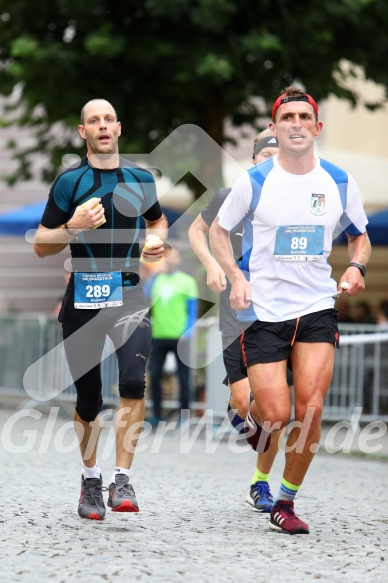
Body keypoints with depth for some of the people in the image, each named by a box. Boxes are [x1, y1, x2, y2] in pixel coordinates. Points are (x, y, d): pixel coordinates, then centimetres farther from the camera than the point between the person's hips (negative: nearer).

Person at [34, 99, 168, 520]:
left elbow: (158, 220, 27)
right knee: (88, 398, 5)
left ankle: (121, 481, -16)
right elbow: (41, 245, 2)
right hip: (82, 297, -1)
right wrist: (73, 227, -17)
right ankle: (90, 478, 27)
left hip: (129, 296, 1)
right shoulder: (69, 181, 1)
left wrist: (157, 240, 5)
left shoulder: (141, 178, 8)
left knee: (133, 381, -21)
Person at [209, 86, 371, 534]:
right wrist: (235, 277, -9)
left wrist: (356, 266, -4)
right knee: (276, 414, -9)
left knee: (310, 410, -10)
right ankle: (252, 418, 30)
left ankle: (285, 502, 8)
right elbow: (218, 230, 7)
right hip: (263, 311, -2)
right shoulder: (254, 181, -5)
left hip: (317, 309, 2)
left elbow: (359, 235, 17)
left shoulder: (339, 183, 2)